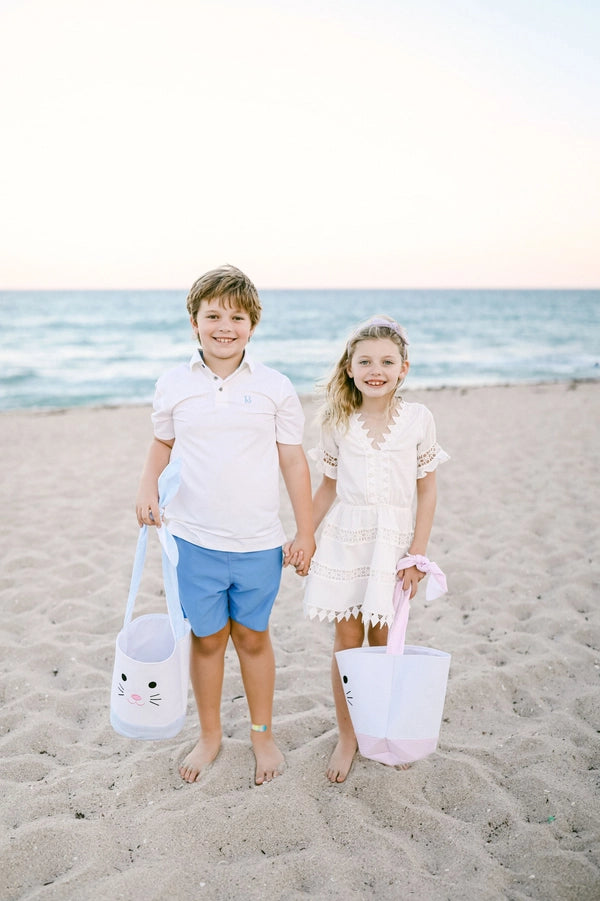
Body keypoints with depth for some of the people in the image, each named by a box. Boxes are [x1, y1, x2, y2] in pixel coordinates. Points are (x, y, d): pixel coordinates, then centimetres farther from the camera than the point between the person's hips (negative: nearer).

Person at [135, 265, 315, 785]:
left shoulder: (275, 388, -3)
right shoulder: (173, 385, 0)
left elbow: (293, 461, 1)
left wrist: (306, 534, 1)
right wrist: (148, 486, -3)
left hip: (259, 544, -1)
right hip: (194, 541, 1)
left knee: (253, 637, 13)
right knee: (206, 638, 13)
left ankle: (263, 734, 35)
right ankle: (209, 736, 35)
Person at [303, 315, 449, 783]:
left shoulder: (418, 419, -3)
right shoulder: (338, 423, 0)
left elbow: (427, 490, -1)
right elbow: (328, 487, 8)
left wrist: (417, 554, -4)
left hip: (393, 541, 0)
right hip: (345, 539, 1)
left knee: (382, 641, 8)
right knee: (347, 640, 5)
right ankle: (347, 737, 21)